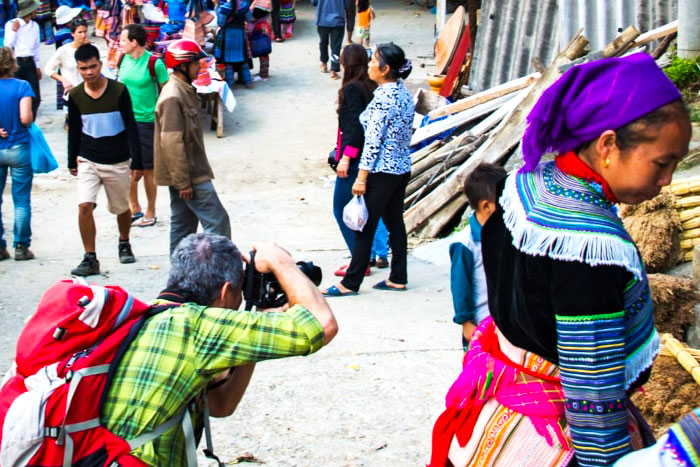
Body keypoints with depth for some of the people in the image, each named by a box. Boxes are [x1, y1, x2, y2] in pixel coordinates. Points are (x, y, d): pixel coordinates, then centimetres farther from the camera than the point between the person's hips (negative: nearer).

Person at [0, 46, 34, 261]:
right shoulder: (22, 86, -8)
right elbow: (25, 118, -17)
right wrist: (31, 121, 4)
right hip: (18, 149, -2)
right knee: (21, 201, 6)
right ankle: (21, 247, 7)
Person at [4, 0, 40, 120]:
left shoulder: (35, 26, 12)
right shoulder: (11, 24, -5)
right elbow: (8, 45, -10)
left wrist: (37, 67, 19)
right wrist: (14, 29, -16)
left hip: (29, 63, 5)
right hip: (16, 63, -5)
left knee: (35, 98, 1)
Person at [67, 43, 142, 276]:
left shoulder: (119, 91, -10)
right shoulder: (75, 96, -3)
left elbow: (131, 126, -6)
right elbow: (74, 130, 10)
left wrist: (136, 161, -9)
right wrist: (72, 160, 15)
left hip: (118, 162, -1)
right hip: (88, 161, 1)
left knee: (121, 208, 14)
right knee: (84, 206, -17)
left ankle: (124, 243, 42)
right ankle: (90, 258, -9)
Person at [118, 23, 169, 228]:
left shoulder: (154, 63, -14)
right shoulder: (124, 59, 3)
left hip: (146, 121, -5)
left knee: (147, 170, 4)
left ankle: (150, 213, 18)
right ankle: (134, 208, 24)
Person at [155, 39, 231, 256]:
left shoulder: (185, 91, 13)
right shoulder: (172, 97, -19)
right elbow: (171, 142, -23)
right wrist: (182, 181, -22)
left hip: (188, 173, 10)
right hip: (187, 176, -10)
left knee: (183, 224, 14)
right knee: (217, 220, -8)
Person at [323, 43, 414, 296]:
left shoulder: (382, 97, -19)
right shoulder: (405, 94, 7)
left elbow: (373, 141, -21)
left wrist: (361, 178, -18)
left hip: (382, 172, -9)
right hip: (402, 169, 9)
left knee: (365, 227, -1)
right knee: (395, 223, 15)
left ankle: (350, 284, 5)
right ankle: (398, 278, 20)